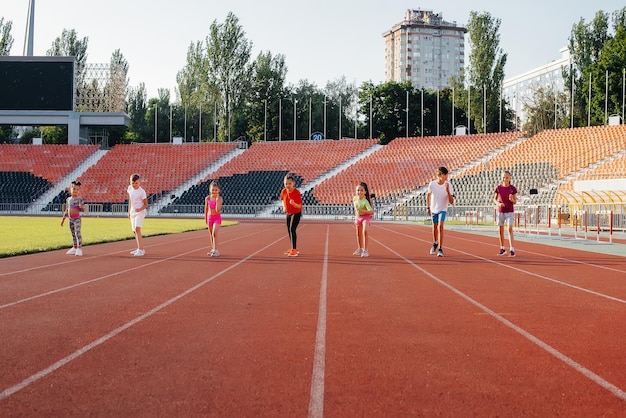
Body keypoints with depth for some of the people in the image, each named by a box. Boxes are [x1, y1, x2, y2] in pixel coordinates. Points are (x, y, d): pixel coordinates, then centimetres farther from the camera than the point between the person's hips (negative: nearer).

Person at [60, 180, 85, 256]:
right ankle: (75, 248, 24)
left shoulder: (79, 199, -7)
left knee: (77, 232, -16)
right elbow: (66, 210, 17)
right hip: (71, 219, 6)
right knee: (73, 234, 13)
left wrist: (80, 207, -31)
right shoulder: (68, 199, 11)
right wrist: (63, 219, 17)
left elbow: (83, 209, -10)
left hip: (77, 219, -6)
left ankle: (79, 248, -16)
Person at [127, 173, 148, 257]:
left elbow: (146, 205, -10)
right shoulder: (130, 188, 3)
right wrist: (129, 212, 18)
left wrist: (140, 209, -28)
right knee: (134, 231, 14)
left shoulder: (142, 192, -15)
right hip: (133, 212, 8)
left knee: (137, 229, -21)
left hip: (140, 213, -8)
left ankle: (140, 250, -25)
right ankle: (140, 249, 28)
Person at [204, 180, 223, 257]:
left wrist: (217, 200, -27)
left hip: (217, 217, -5)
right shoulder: (207, 198, 0)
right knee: (211, 234, 15)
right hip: (209, 217, 5)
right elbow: (206, 209, 11)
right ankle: (213, 249, 29)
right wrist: (206, 218, 14)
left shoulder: (219, 198, -11)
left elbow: (218, 210, -21)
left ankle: (215, 250, -20)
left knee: (214, 233, -20)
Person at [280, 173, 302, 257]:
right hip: (288, 213, 7)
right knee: (290, 230, 15)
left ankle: (294, 250, -18)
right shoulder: (284, 191, -9)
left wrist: (294, 204, -44)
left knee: (292, 230, -19)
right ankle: (294, 249, 30)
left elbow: (299, 206, -24)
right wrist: (284, 207, -8)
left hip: (296, 213, -7)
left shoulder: (297, 192, -26)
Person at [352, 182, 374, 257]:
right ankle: (360, 249, 34)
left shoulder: (365, 201, -32)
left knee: (364, 232, -25)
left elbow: (371, 211, -44)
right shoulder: (354, 198, -15)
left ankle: (365, 250, -21)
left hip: (366, 217, -6)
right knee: (358, 234, 15)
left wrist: (362, 210, -54)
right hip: (358, 216, 6)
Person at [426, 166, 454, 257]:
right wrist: (428, 207, 7)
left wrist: (448, 191, -35)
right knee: (435, 227, 15)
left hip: (443, 209, -2)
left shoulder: (448, 185, -20)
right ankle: (435, 243, 43)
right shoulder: (432, 184, -17)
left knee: (440, 226, -20)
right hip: (433, 209, 2)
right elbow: (428, 194, 4)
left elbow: (451, 202, -22)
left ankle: (440, 249, -17)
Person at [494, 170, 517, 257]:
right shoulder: (498, 188, -3)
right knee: (500, 230, 7)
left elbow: (515, 202, -3)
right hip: (500, 212, 3)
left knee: (510, 229, -15)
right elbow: (494, 200, 2)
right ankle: (502, 249, 23)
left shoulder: (513, 188, -7)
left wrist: (511, 199, -26)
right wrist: (498, 203, -20)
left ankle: (512, 250, -18)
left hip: (510, 212, -2)